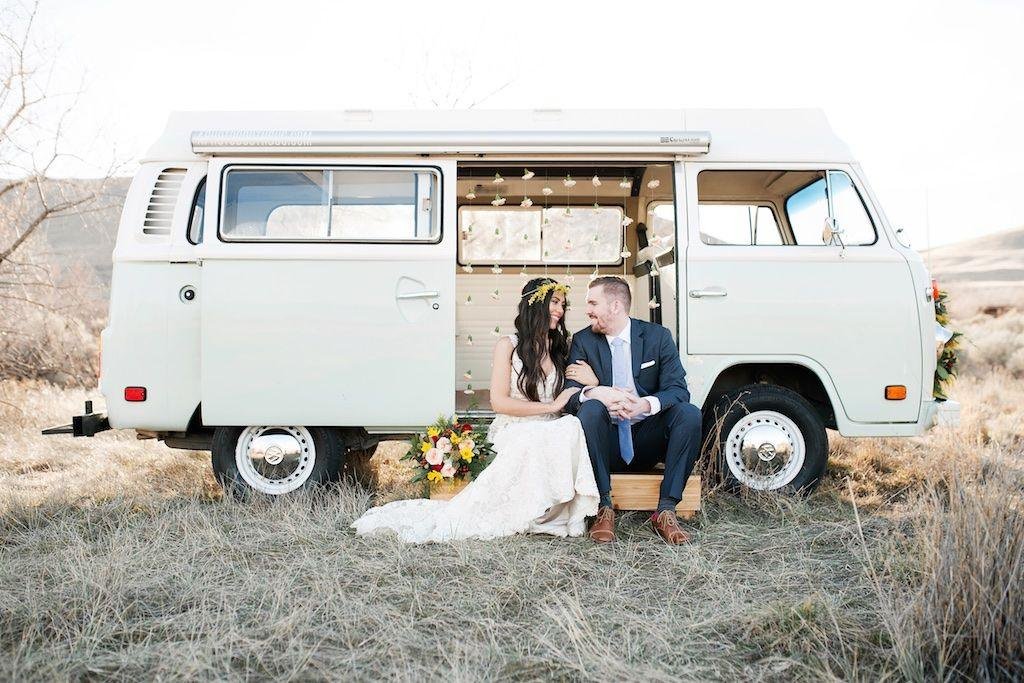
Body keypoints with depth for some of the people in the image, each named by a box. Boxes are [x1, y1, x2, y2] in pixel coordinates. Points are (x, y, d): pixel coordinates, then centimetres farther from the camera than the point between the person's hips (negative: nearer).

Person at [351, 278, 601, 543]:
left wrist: (591, 383, -2)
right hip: (517, 433, -4)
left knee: (573, 425, -31)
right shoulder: (508, 345, 2)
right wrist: (551, 406, -10)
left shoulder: (560, 347, 18)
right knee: (569, 430, -35)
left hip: (551, 432, 4)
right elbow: (499, 402, -7)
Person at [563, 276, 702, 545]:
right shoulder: (583, 341, 1)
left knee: (689, 413, -25)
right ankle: (604, 507, -24)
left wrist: (646, 404, -30)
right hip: (607, 444, 0)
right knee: (590, 408, -30)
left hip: (647, 442, 1)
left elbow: (678, 389, -8)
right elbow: (569, 395, -6)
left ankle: (666, 509, -19)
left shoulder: (658, 336, 0)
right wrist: (595, 393, -30)